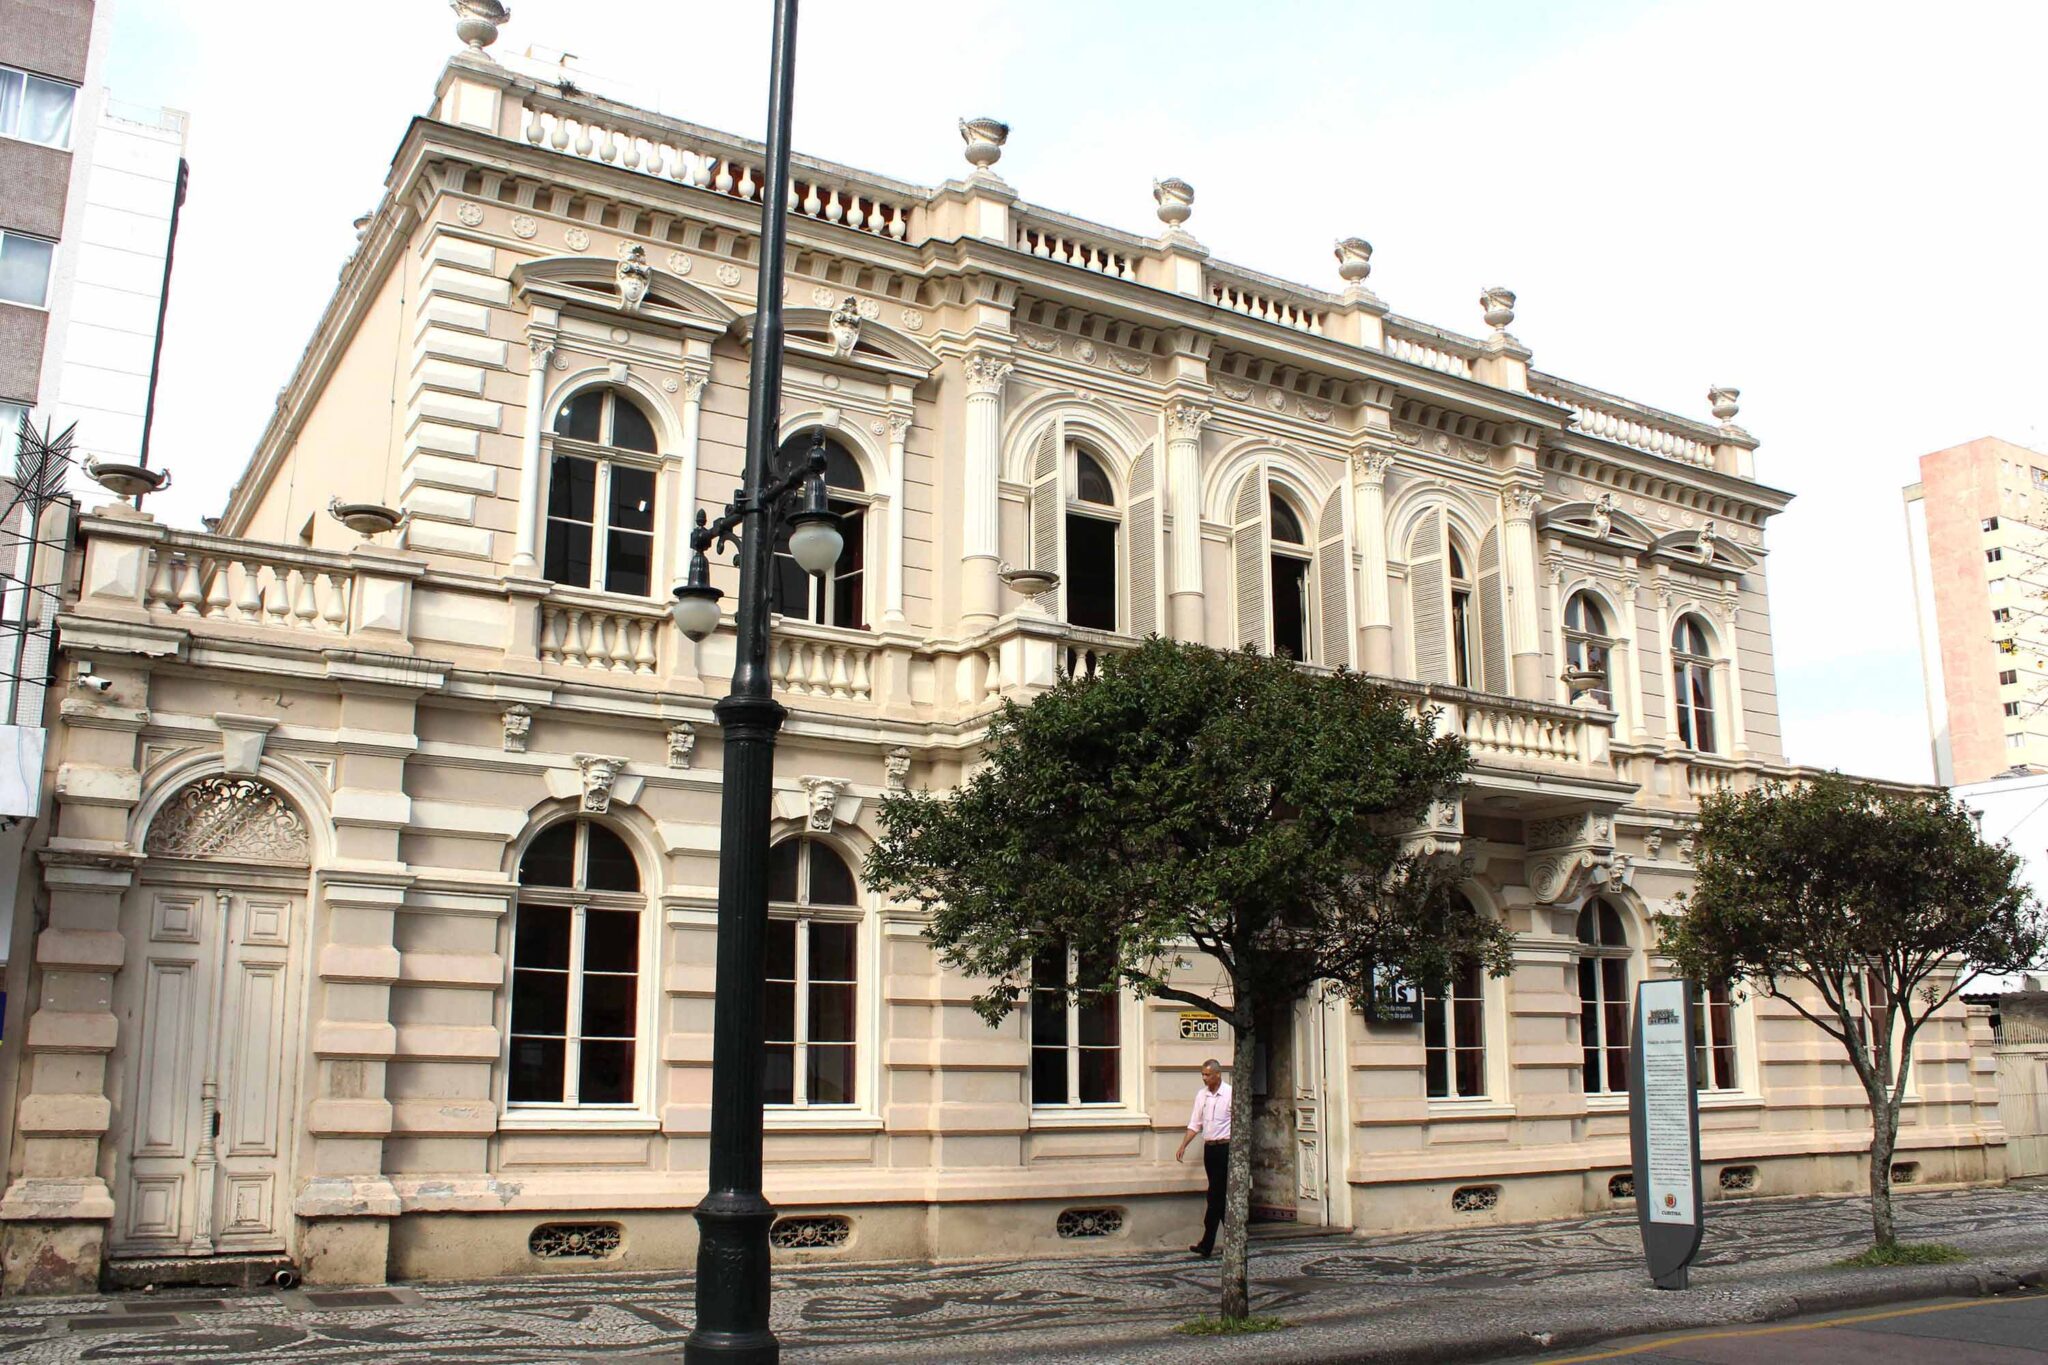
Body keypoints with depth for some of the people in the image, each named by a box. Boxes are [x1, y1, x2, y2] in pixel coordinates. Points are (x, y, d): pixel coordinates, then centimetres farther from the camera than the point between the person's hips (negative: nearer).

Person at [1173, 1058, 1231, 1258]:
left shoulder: (1230, 1094, -8)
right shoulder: (1201, 1095, 10)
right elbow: (1194, 1125, 14)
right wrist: (1183, 1146, 5)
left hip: (1225, 1147, -6)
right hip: (1209, 1148, 6)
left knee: (1215, 1195, -7)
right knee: (1220, 1195, 9)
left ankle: (1207, 1244, -6)